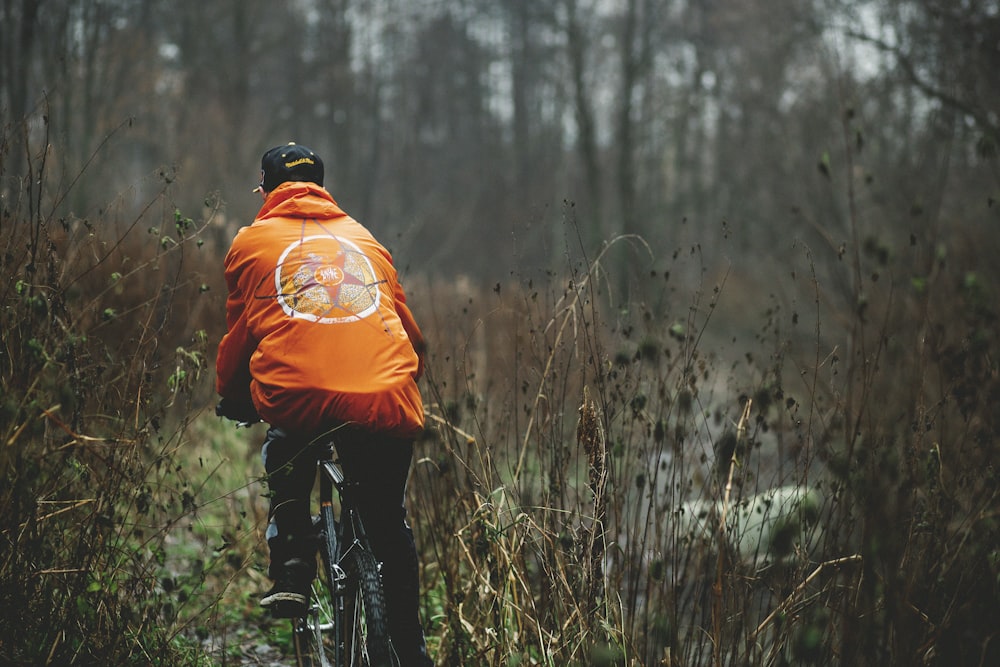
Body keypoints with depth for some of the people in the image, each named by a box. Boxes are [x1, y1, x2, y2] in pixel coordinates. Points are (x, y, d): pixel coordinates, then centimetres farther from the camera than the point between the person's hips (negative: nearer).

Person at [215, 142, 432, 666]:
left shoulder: (253, 240, 17)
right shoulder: (363, 238, 25)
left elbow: (238, 333, 22)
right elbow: (407, 325, 30)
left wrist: (230, 399, 40)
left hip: (297, 398, -2)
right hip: (389, 404, 2)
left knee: (284, 448, 33)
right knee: (389, 523, 23)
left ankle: (290, 572, 16)